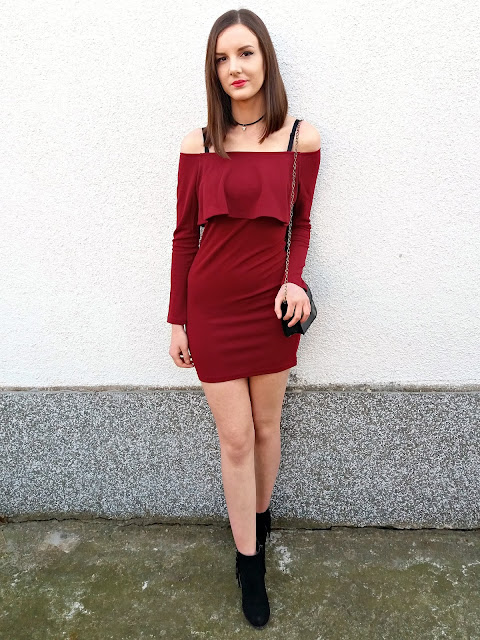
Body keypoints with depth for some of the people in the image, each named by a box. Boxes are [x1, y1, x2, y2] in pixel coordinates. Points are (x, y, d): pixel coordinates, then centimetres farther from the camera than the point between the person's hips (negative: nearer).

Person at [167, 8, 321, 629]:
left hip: (271, 304, 1)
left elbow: (300, 223, 9)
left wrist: (294, 279, -11)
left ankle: (258, 515, 42)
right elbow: (185, 235, 2)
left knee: (265, 426, 14)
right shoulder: (198, 143, -1)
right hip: (212, 307, 0)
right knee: (235, 437, 5)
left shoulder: (300, 137, 0)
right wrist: (176, 320, 3)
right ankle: (249, 563, 24)